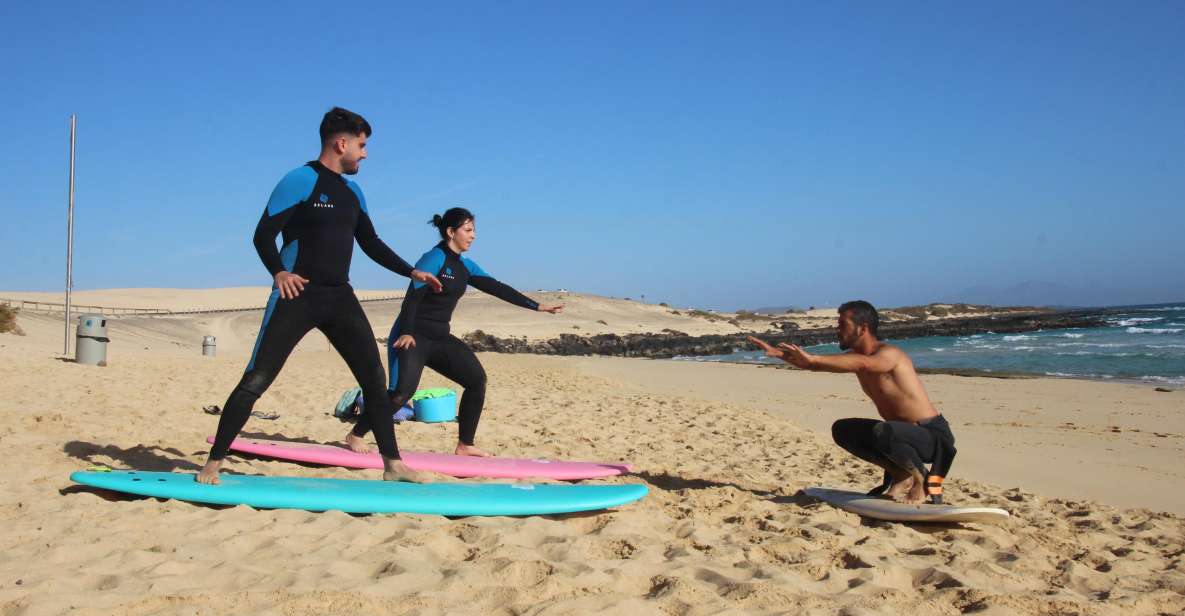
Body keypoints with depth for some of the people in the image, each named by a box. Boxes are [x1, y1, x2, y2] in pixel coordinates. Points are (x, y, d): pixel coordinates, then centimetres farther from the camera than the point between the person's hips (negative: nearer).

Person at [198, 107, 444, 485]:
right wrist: (279, 272, -28)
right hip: (297, 296, -7)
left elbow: (371, 244, 22)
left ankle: (393, 465, 9)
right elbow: (263, 235, -11)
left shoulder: (352, 191, 15)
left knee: (376, 379, 2)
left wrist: (412, 273, 16)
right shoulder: (299, 181, -7)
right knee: (255, 382, -8)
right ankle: (213, 465, 3)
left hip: (340, 298, 7)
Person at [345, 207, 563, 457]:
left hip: (440, 339, 8)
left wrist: (538, 307, 9)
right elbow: (412, 297, -18)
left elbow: (497, 288, 11)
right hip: (412, 337, -8)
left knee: (477, 380, 0)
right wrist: (406, 334, -29)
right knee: (403, 391, -23)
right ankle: (355, 435, -4)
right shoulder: (434, 259, -12)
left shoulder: (465, 266, 11)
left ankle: (464, 445, 7)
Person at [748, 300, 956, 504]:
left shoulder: (889, 353, -21)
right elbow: (813, 364, 5)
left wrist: (813, 358, -51)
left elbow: (863, 363, -43)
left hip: (934, 435, -9)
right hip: (906, 434, 9)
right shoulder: (855, 355, 6)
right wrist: (776, 352, -7)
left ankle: (921, 476, -8)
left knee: (882, 432, -36)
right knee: (842, 430, 6)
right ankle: (901, 475, 7)